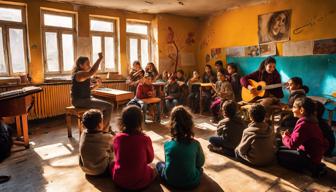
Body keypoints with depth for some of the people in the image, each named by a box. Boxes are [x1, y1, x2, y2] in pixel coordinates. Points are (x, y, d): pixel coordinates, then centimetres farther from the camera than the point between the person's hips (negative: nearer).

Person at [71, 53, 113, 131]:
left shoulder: (86, 75, 14)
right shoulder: (79, 74, -17)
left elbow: (89, 88, 19)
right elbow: (92, 72, -37)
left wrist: (97, 84, -1)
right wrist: (100, 59, -31)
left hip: (86, 98, 11)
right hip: (80, 101, -11)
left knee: (107, 106, 13)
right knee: (108, 106, -13)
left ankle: (106, 128, 20)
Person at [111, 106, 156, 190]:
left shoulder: (117, 137, -12)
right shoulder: (145, 139, -19)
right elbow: (150, 159, -1)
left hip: (119, 180, 2)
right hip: (140, 182, -2)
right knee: (152, 170, 25)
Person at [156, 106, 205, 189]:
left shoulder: (167, 144, -12)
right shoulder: (195, 144, -15)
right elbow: (201, 163, 0)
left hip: (171, 181, -1)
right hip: (192, 182, 2)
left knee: (159, 164, 25)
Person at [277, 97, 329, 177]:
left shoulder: (303, 124, -26)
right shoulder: (309, 121, 4)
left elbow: (292, 144, -25)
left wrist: (284, 137, -6)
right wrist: (288, 135, -3)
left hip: (309, 157, -10)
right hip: (314, 153, 10)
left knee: (279, 154, -7)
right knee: (281, 149, 15)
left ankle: (310, 167, -4)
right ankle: (314, 165, 11)